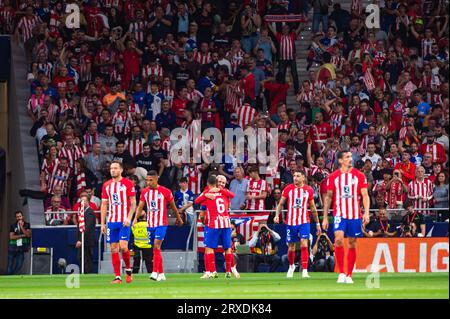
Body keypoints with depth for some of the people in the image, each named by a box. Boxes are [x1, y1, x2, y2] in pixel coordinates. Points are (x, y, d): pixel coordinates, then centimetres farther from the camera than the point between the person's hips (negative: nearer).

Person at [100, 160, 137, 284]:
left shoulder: (128, 183, -1)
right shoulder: (106, 185, 11)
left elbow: (133, 203, -2)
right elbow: (104, 205, 13)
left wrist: (129, 218, -14)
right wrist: (102, 223, 8)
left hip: (124, 221, -4)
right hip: (111, 221, 4)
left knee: (123, 246, -15)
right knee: (114, 249, 1)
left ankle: (128, 269, 9)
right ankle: (117, 277, 3)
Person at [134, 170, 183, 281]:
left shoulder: (165, 192, -6)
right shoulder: (145, 192, 5)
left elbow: (173, 206, 7)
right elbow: (140, 207, 5)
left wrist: (179, 219, 18)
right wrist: (136, 218, -12)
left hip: (161, 224, -5)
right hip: (150, 224, 5)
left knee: (156, 247, -18)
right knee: (155, 249, 8)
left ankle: (155, 272, -24)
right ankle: (161, 274, 16)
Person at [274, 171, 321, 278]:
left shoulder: (308, 190, 3)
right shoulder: (288, 189, 1)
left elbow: (313, 207, 12)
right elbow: (281, 203, 6)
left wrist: (317, 223, 14)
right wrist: (277, 215, -12)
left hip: (304, 222, -1)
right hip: (291, 222, 1)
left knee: (304, 245, -16)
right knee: (291, 247, 10)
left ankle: (304, 271, -14)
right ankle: (291, 266, 37)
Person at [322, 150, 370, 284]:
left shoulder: (359, 176, 4)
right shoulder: (333, 177, 3)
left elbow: (365, 195, 2)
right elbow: (328, 197, 9)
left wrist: (366, 212, -12)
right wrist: (325, 217, 6)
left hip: (355, 215, 1)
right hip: (339, 214, -1)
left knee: (352, 244, 5)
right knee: (338, 239, -21)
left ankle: (349, 275, 15)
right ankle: (341, 273, -13)